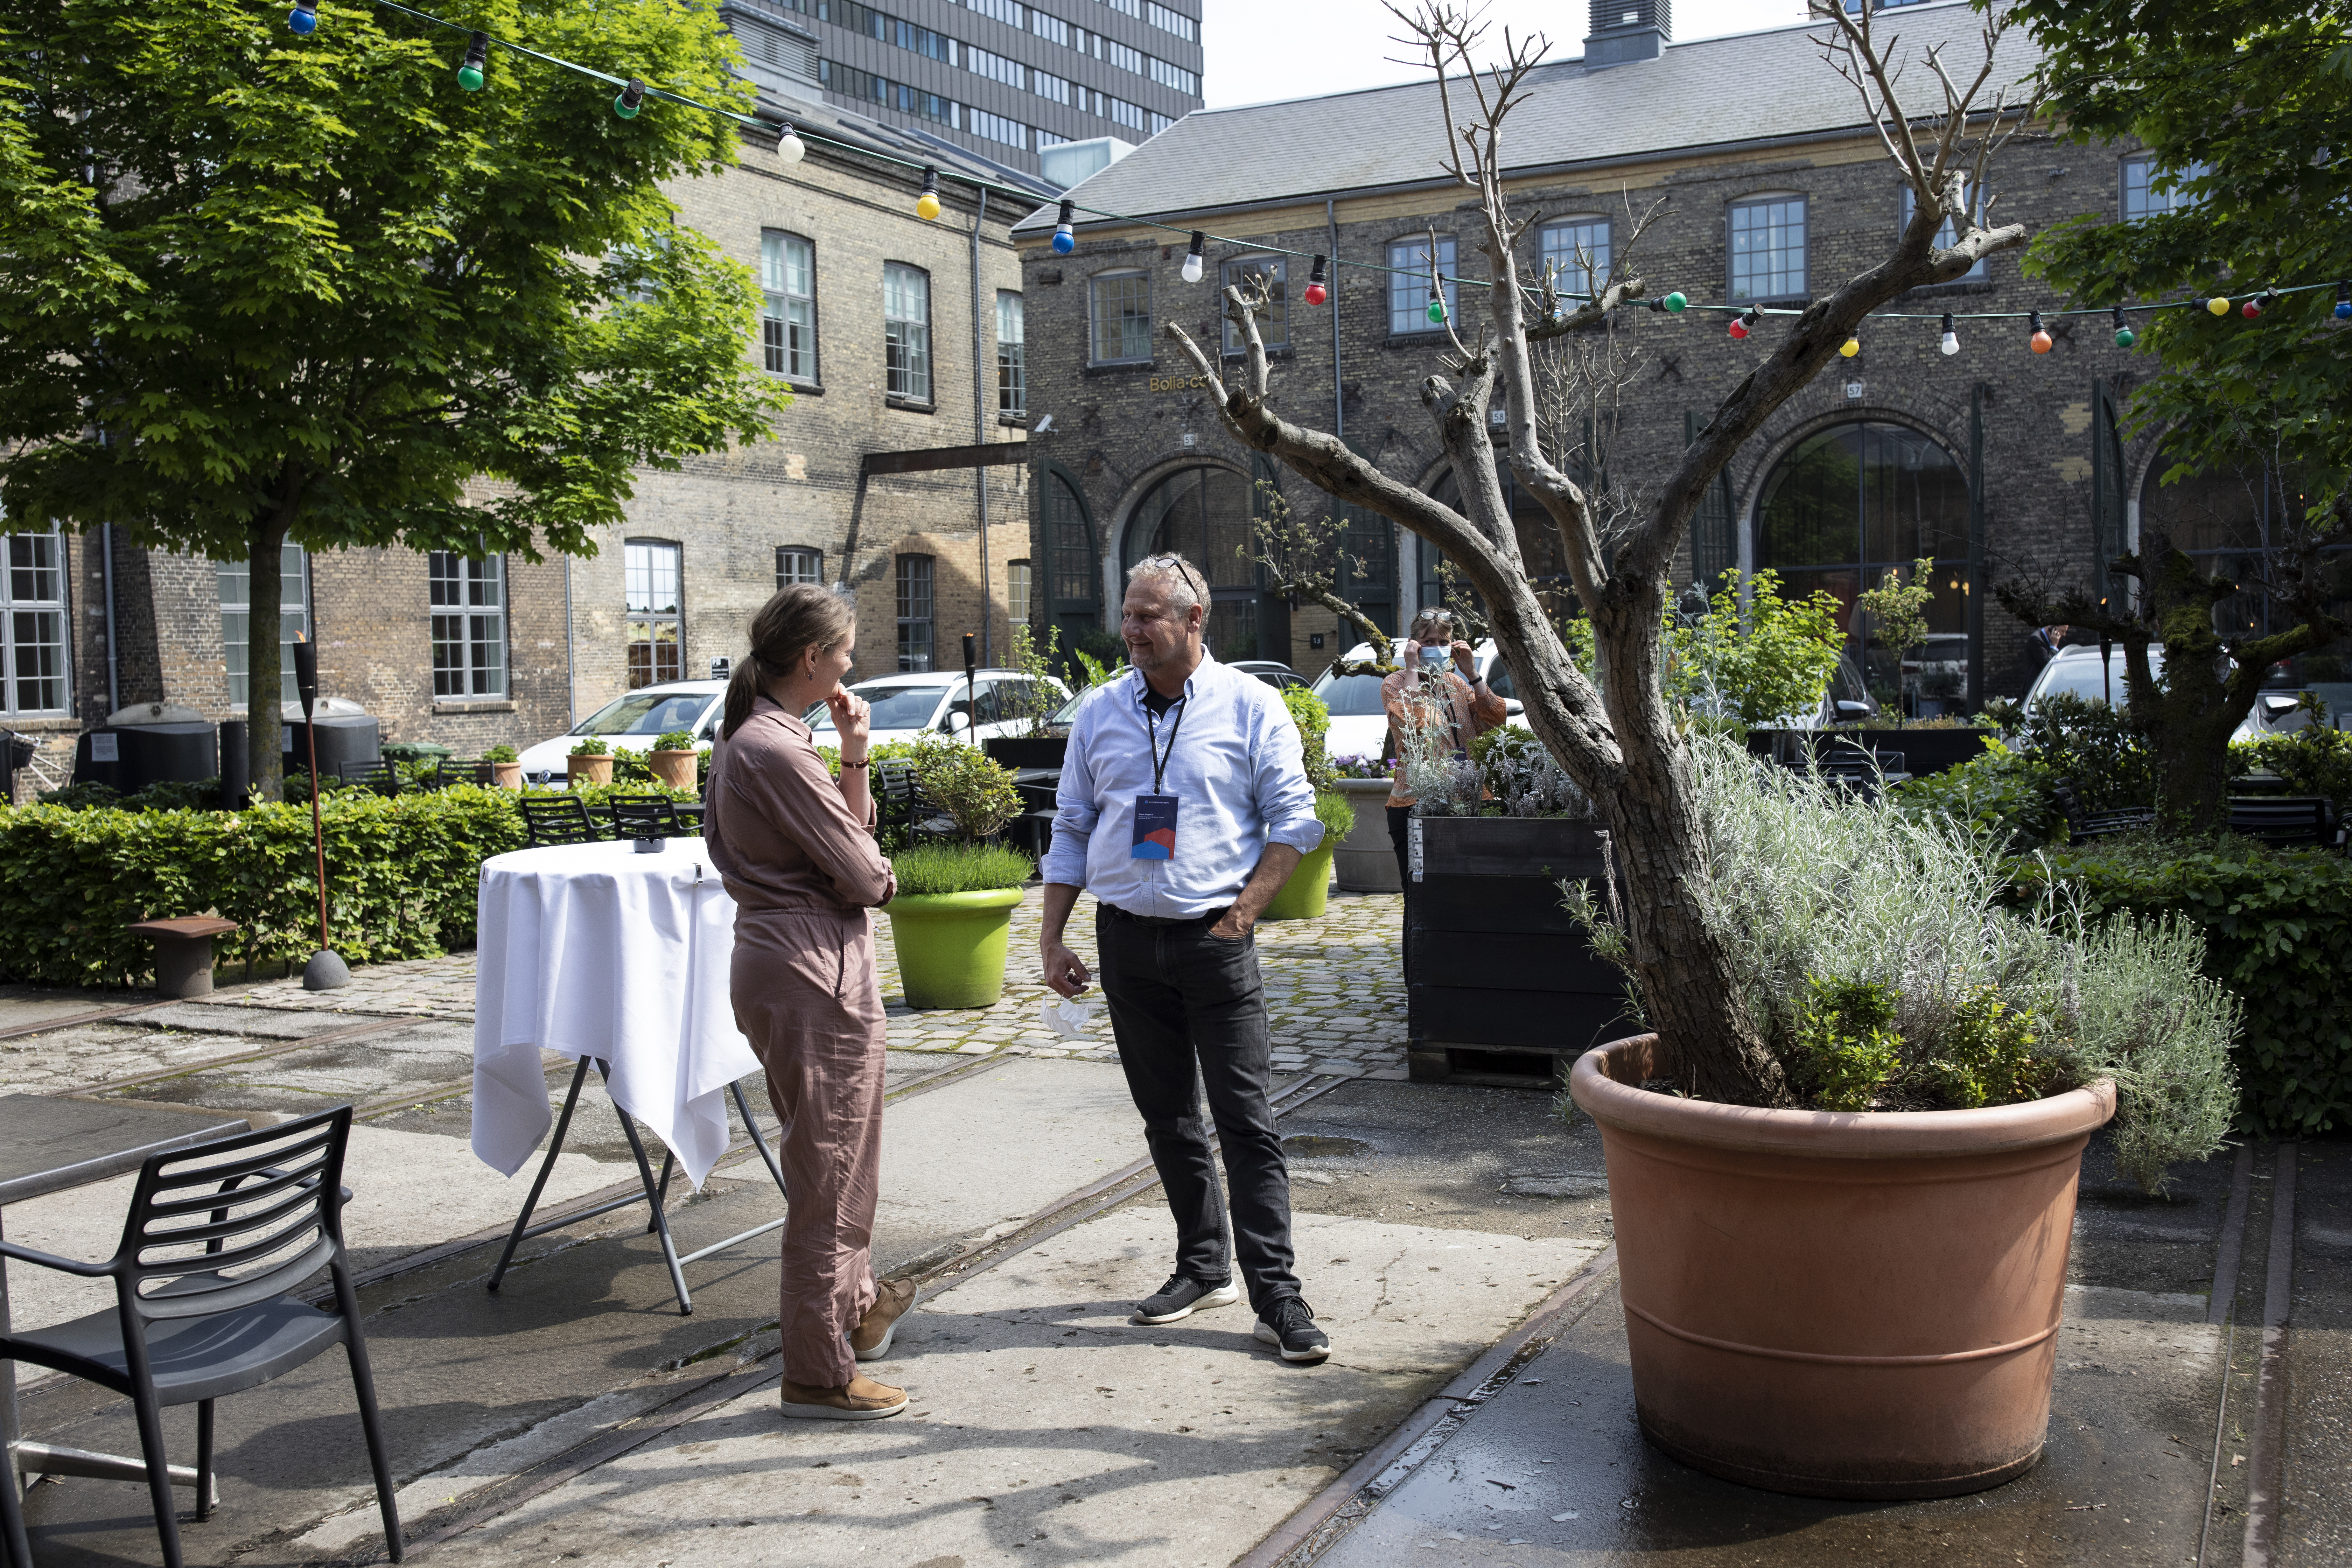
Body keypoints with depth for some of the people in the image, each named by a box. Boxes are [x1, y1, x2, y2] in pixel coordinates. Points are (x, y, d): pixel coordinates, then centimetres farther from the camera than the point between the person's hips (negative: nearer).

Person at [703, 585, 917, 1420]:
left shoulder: (749, 736, 12)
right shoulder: (775, 751, -21)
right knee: (827, 1172, 0)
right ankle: (819, 1374, 11)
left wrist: (853, 757, 1)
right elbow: (862, 875, -17)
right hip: (817, 973, -11)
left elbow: (852, 832, 14)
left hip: (778, 965, 11)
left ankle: (854, 1305, 42)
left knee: (842, 1154, 25)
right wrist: (878, 872, 5)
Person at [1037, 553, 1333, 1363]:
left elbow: (1294, 817, -1)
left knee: (1246, 1118, -5)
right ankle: (1204, 1266, 25)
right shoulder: (1100, 713, 9)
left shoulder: (1250, 706, -2)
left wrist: (1247, 906, -10)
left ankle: (1277, 1296, -1)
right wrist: (1052, 937, 8)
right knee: (1166, 1116, 12)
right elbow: (1072, 830, 13)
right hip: (1127, 937, 4)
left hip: (1214, 935, -4)